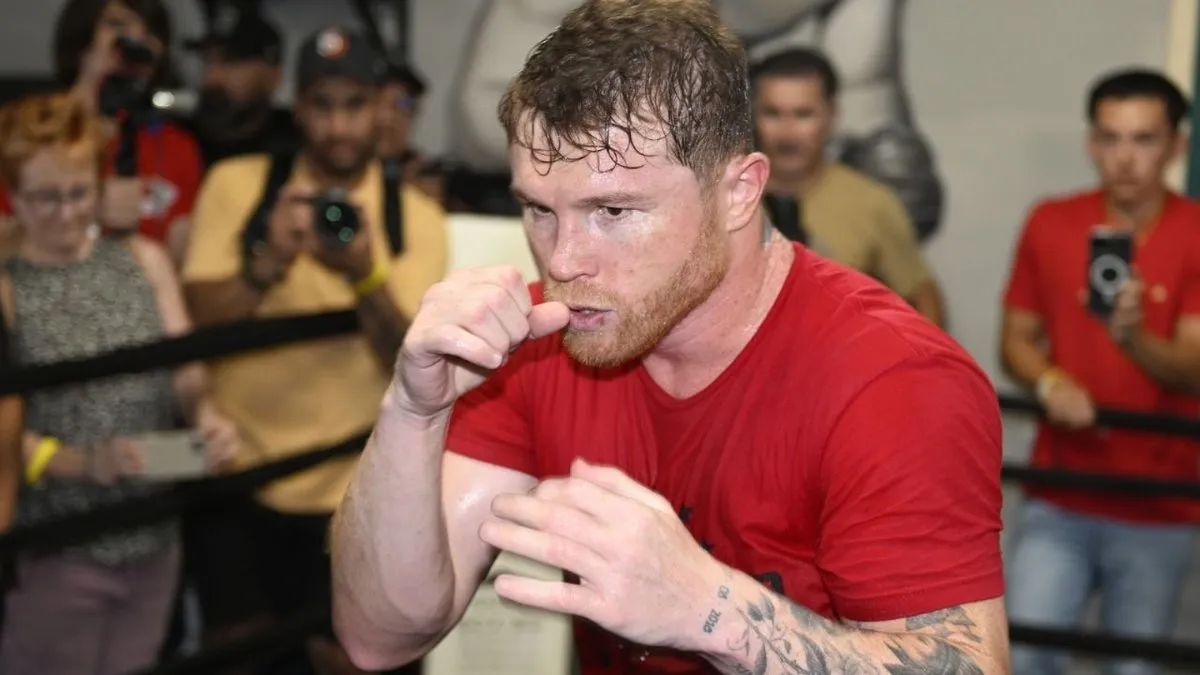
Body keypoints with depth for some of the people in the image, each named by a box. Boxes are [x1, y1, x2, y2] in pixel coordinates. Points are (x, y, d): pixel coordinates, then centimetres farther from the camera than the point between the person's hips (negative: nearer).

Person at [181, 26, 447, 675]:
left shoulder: (417, 218, -2)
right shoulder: (236, 184, -2)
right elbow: (197, 320, -9)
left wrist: (364, 276, -30)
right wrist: (269, 261, -27)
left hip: (353, 489, 0)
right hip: (238, 475, 0)